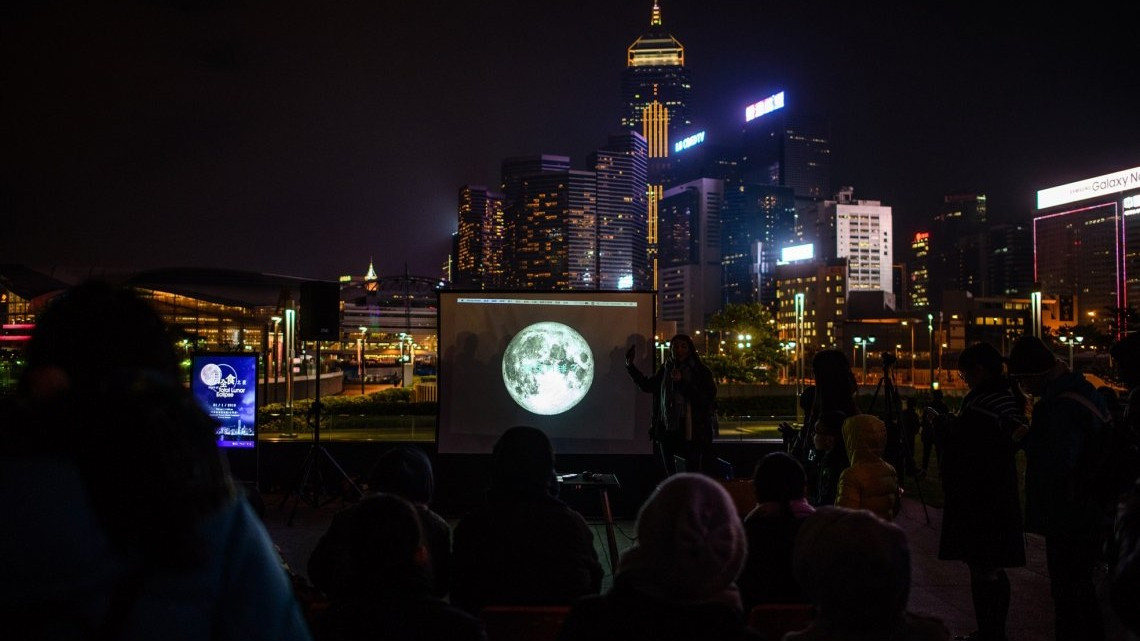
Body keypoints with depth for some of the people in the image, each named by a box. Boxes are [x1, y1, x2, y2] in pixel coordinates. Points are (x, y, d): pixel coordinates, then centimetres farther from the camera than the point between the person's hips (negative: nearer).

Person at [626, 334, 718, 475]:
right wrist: (630, 366, 21)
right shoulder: (665, 369, 9)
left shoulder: (702, 372, -3)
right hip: (668, 431, 4)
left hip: (693, 433, -4)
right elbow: (647, 385, 24)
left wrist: (681, 382, -17)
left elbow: (706, 399, -14)